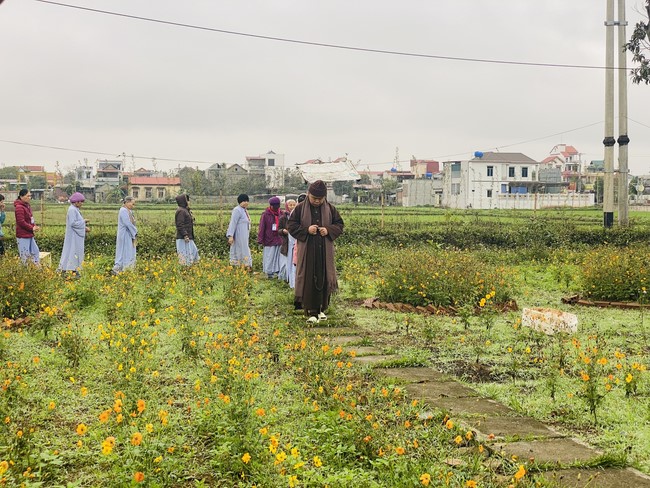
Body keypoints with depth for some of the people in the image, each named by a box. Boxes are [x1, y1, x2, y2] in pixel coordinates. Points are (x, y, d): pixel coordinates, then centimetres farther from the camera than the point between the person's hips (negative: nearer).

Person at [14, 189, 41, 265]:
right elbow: (21, 222, -21)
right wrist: (32, 228, -15)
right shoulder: (19, 207, -16)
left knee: (35, 252, 12)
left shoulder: (27, 206, 12)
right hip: (23, 236, -10)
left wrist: (34, 226, 2)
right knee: (25, 256, -4)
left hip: (29, 235, 10)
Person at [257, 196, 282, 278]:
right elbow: (262, 228, -5)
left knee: (278, 256, 5)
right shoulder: (265, 214, -5)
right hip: (269, 240, -3)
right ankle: (269, 272, 9)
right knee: (269, 256, 1)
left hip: (279, 239, 3)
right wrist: (260, 240, -7)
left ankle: (277, 270, 14)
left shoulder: (281, 214, 6)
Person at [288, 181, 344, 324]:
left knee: (324, 279, 5)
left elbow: (339, 225, 9)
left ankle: (321, 309, 20)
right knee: (309, 280, -6)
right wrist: (306, 230, -17)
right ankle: (311, 312, -3)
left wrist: (328, 230, -12)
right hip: (307, 250, -2)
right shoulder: (300, 208, -1)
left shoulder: (330, 209, 5)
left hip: (325, 250, 2)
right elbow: (291, 226, -1)